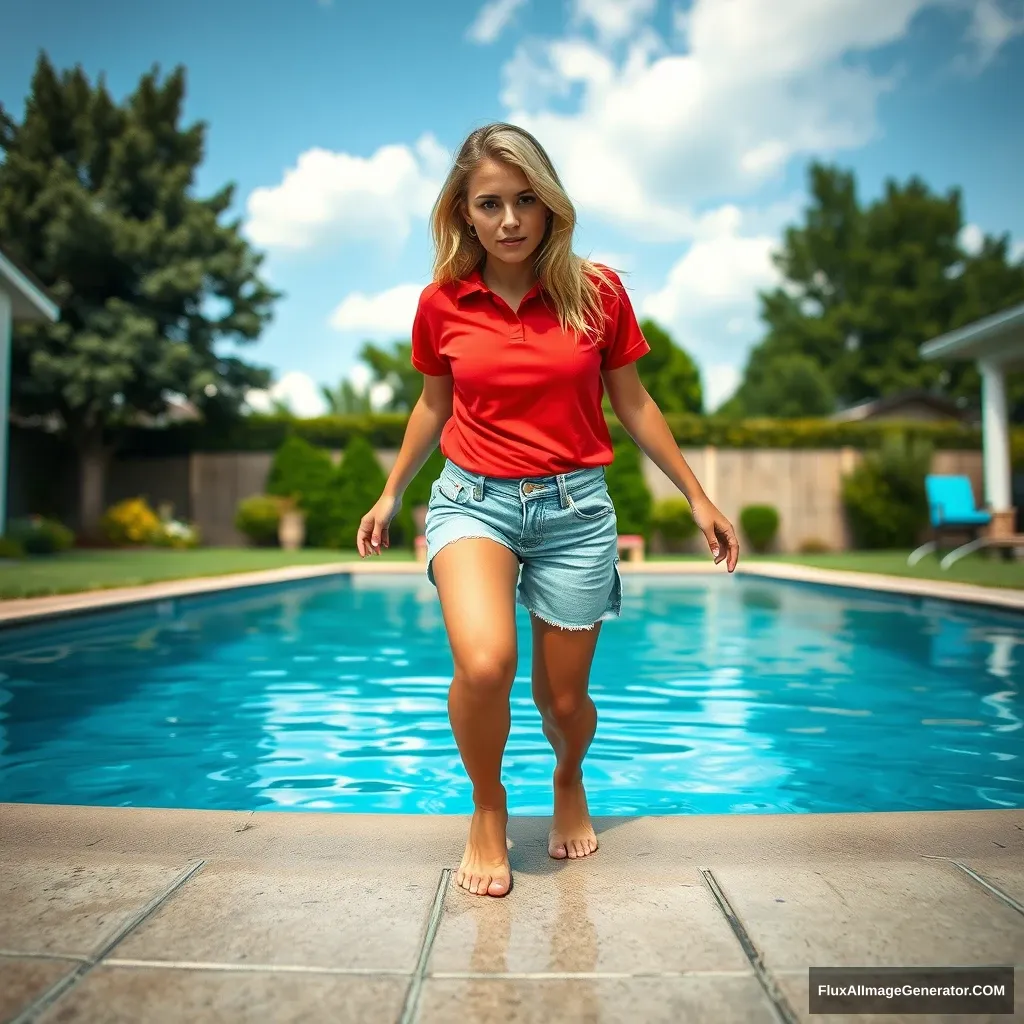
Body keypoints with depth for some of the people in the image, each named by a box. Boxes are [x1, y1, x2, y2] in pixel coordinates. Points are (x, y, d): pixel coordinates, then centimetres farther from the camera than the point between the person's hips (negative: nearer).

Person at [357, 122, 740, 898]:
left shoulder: (597, 292, -3)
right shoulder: (442, 304, 0)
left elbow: (633, 403, 7)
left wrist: (698, 497, 9)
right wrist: (390, 495, 22)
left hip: (575, 507, 0)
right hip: (472, 498, 0)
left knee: (562, 697, 7)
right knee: (484, 663, -27)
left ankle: (570, 780, 46)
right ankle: (488, 810, 5)